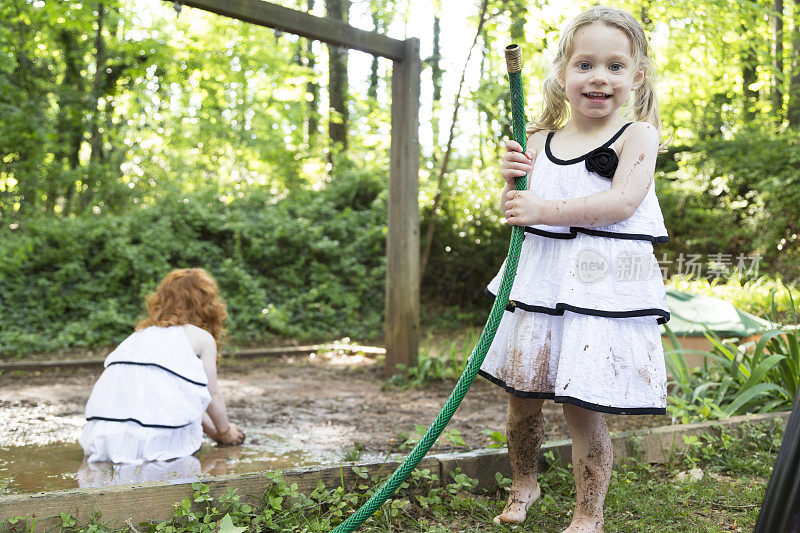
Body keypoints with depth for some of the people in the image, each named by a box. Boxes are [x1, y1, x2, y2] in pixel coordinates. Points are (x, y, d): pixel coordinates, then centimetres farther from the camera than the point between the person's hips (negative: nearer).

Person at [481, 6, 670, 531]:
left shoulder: (637, 135, -1)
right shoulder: (540, 141, 11)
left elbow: (623, 202, -16)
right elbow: (516, 214, 15)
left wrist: (545, 209, -21)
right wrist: (513, 180, -6)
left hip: (603, 289, -4)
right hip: (539, 282, 5)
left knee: (583, 409, -5)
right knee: (522, 395, 10)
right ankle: (524, 484, 37)